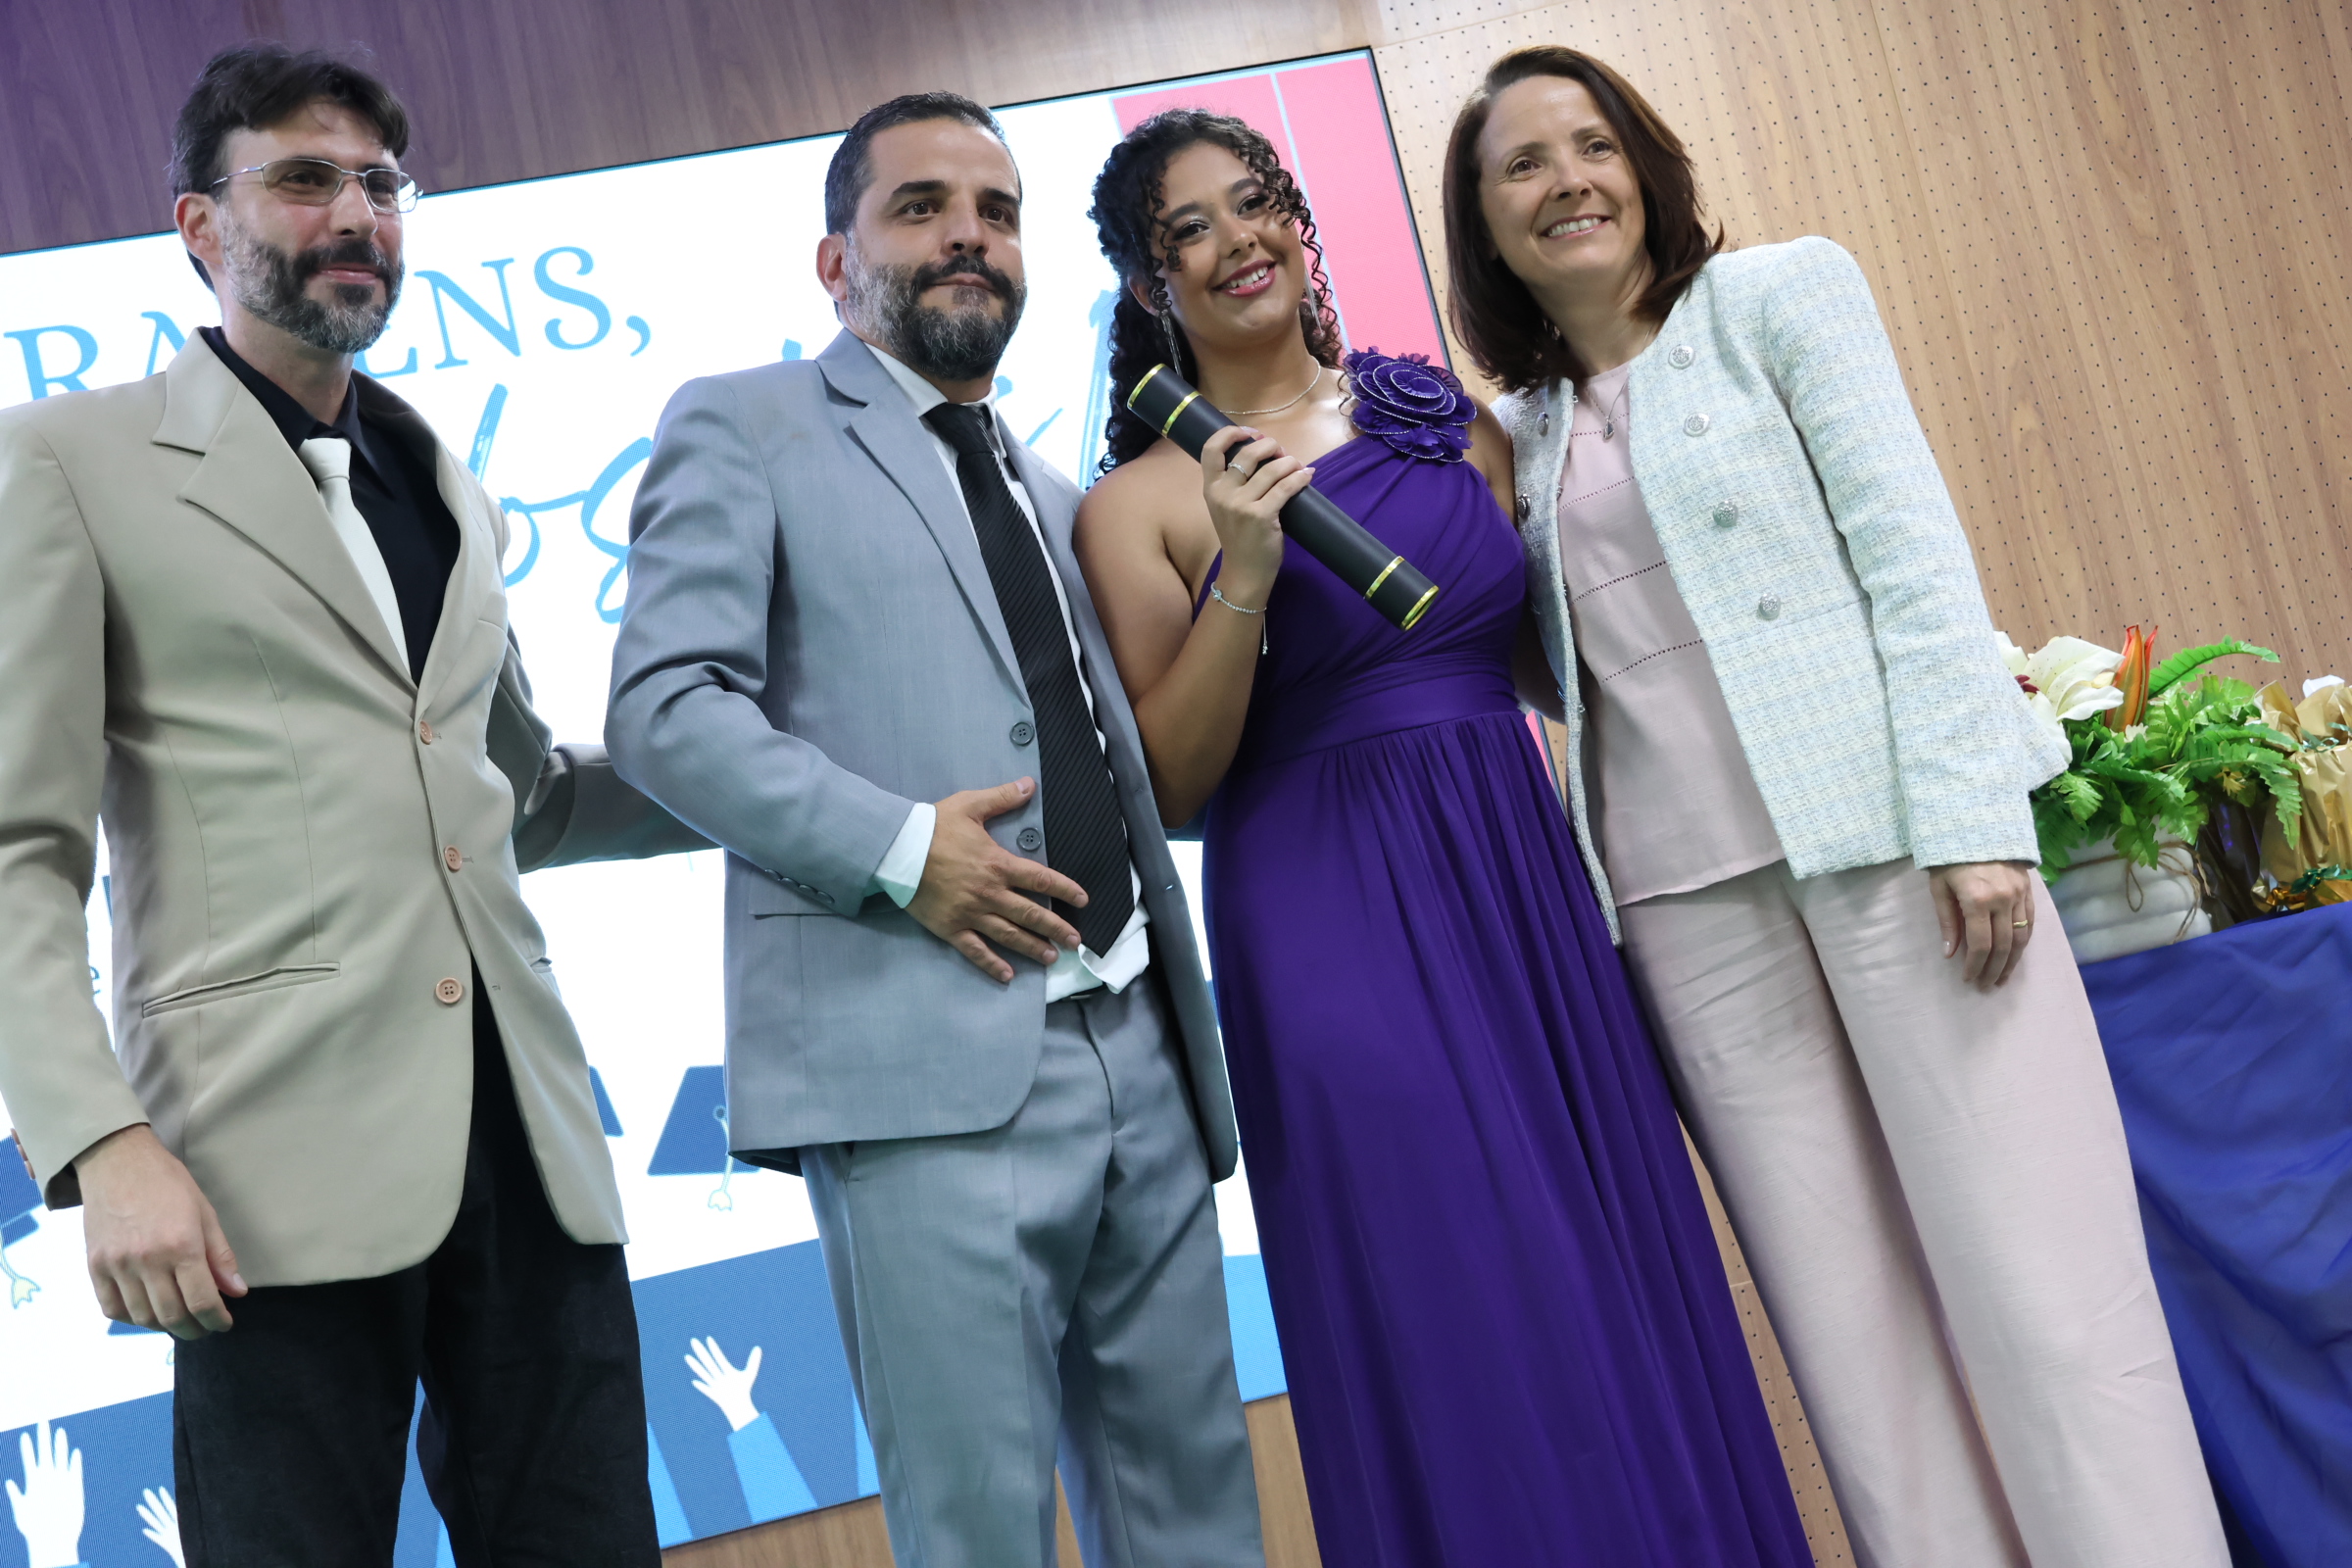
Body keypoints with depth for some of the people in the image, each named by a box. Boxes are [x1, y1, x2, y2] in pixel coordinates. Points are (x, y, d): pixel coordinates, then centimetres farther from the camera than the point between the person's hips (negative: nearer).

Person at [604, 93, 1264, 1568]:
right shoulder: (747, 425, 6)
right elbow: (663, 705, -6)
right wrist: (896, 850, -16)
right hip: (928, 1062, -6)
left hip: (1143, 1056, 6)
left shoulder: (1062, 500, 25)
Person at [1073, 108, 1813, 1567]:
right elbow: (1170, 786, -7)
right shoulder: (1141, 501, -1)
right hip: (1329, 926, -4)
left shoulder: (1447, 414, 10)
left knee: (1615, 1277, 8)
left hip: (1524, 886, 4)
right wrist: (1242, 577, -17)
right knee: (1448, 1330, -2)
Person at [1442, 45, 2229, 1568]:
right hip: (1693, 895, 4)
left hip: (1892, 838, -3)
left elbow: (1912, 544, -5)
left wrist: (1971, 820, -14)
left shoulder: (1780, 293, 5)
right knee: (1851, 1312, 3)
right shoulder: (1527, 427, 16)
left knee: (2038, 1277, -6)